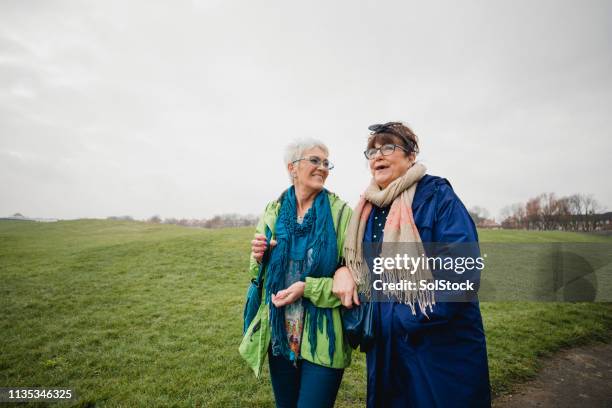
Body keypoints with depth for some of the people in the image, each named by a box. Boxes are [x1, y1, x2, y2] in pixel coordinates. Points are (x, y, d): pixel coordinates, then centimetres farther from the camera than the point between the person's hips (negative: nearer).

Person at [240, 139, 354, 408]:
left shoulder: (340, 212, -10)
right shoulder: (273, 211, 0)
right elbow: (260, 271, 11)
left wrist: (308, 288, -22)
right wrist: (258, 257, -12)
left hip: (322, 339, -3)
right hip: (279, 334, 4)